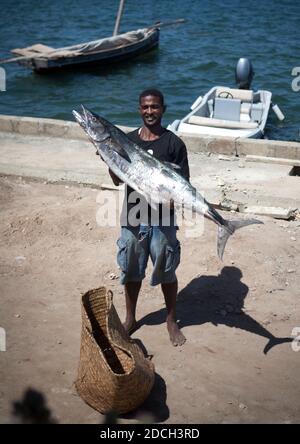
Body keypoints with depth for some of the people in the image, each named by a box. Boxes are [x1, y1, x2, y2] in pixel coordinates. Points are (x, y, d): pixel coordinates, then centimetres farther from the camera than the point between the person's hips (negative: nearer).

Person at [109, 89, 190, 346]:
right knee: (131, 271, 15)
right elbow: (117, 180, 3)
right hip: (132, 217, 3)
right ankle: (130, 319, 34)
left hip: (162, 219, -3)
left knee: (166, 272, 11)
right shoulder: (127, 140, 3)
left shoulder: (173, 143, -6)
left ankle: (172, 321, 31)